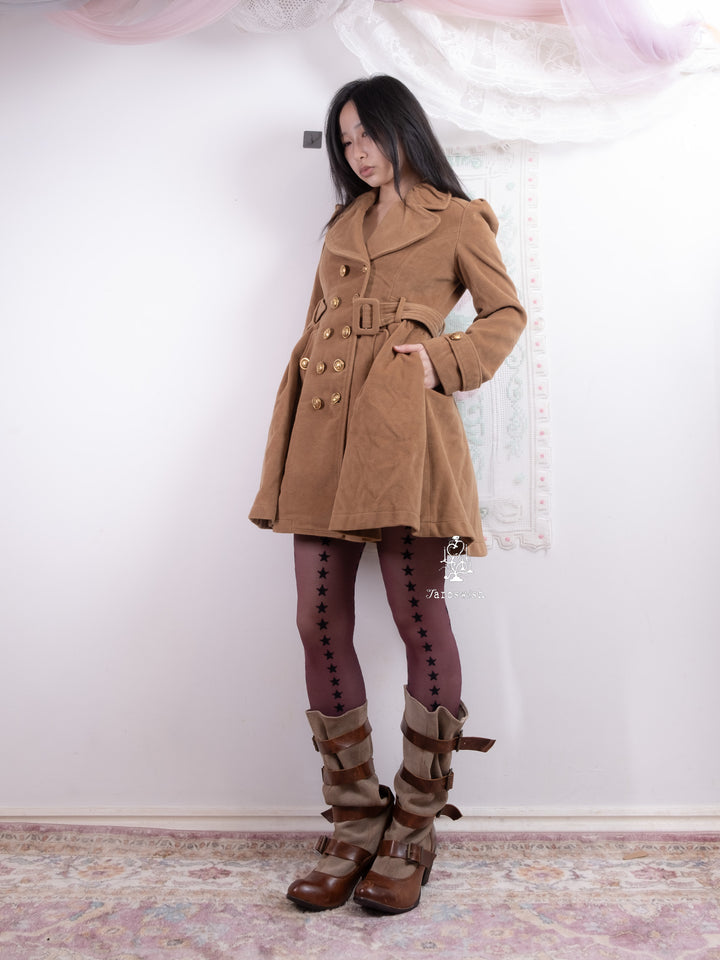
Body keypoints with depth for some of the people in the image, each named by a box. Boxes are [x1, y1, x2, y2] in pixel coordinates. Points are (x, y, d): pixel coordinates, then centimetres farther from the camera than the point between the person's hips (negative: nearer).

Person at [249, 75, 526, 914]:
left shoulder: (456, 219, 11)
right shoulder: (343, 224, 26)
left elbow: (506, 313, 10)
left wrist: (445, 361, -6)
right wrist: (297, 411, 13)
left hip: (400, 422, -5)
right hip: (323, 430, 6)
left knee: (418, 618, -7)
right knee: (320, 624, -1)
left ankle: (413, 834, 10)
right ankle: (354, 826, 13)